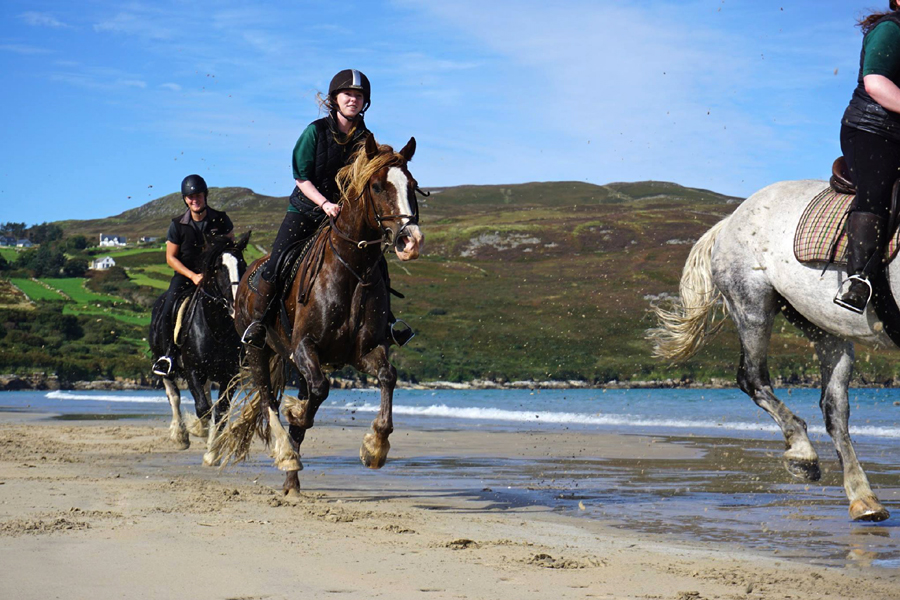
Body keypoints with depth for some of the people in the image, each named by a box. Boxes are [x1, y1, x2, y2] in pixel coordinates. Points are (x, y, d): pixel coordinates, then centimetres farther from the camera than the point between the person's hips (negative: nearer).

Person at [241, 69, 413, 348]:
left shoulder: (365, 138, -2)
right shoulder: (316, 131, -11)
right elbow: (301, 179, -9)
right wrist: (325, 203, -23)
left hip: (346, 210, 3)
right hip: (306, 209, -3)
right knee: (275, 265, -15)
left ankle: (385, 319, 10)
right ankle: (259, 319, 5)